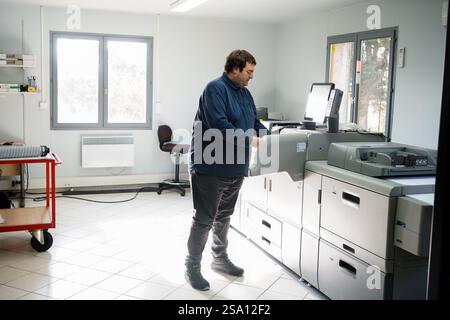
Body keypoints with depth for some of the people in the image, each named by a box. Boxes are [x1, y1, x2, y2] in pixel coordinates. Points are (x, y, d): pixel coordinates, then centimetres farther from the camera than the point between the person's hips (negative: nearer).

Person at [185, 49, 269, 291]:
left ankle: (220, 259, 34)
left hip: (234, 168, 9)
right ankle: (192, 267, 11)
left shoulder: (245, 93, 14)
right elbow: (219, 126, -26)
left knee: (224, 216, 19)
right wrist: (249, 139, -20)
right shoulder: (215, 88, -15)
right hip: (210, 167, -9)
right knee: (204, 219, -2)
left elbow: (255, 123, 20)